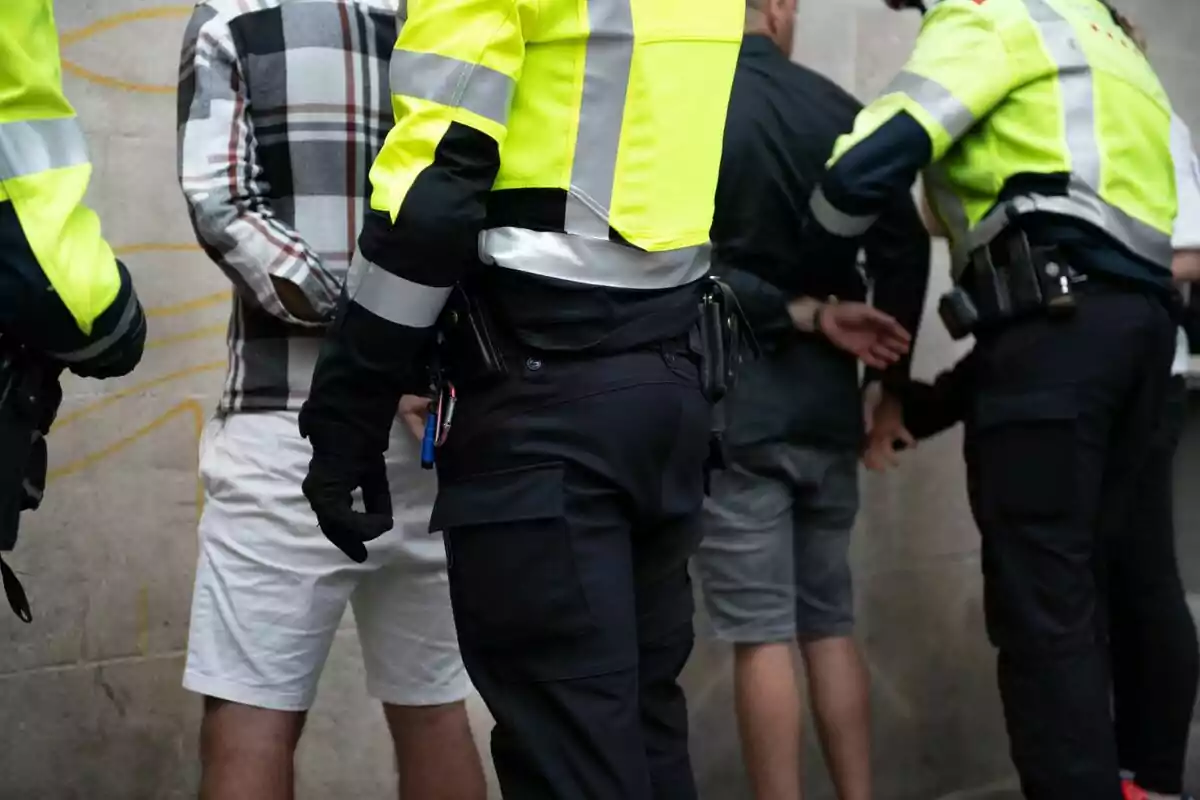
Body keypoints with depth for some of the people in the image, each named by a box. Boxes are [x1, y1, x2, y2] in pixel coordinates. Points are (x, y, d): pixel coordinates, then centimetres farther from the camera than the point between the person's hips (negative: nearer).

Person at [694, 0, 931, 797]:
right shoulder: (837, 109, 4)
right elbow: (904, 246, 2)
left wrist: (787, 312, -6)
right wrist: (892, 380, 9)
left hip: (731, 407, -4)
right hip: (825, 403, 4)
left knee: (762, 636, -2)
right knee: (832, 625, 13)